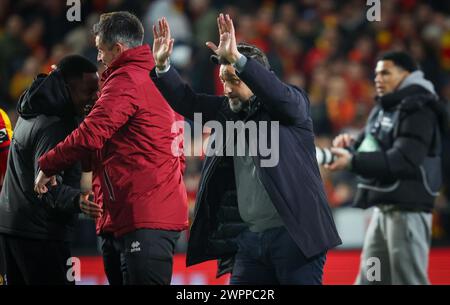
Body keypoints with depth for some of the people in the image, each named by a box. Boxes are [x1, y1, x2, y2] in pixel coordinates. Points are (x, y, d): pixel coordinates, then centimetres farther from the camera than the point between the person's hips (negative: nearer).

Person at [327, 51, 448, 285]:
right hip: (382, 208, 10)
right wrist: (350, 146, -5)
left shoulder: (418, 110, -12)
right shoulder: (382, 109, 17)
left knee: (408, 280, -8)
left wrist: (353, 161, -29)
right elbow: (368, 151, 19)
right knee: (370, 280, 12)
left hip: (407, 210, -10)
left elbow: (404, 160, -24)